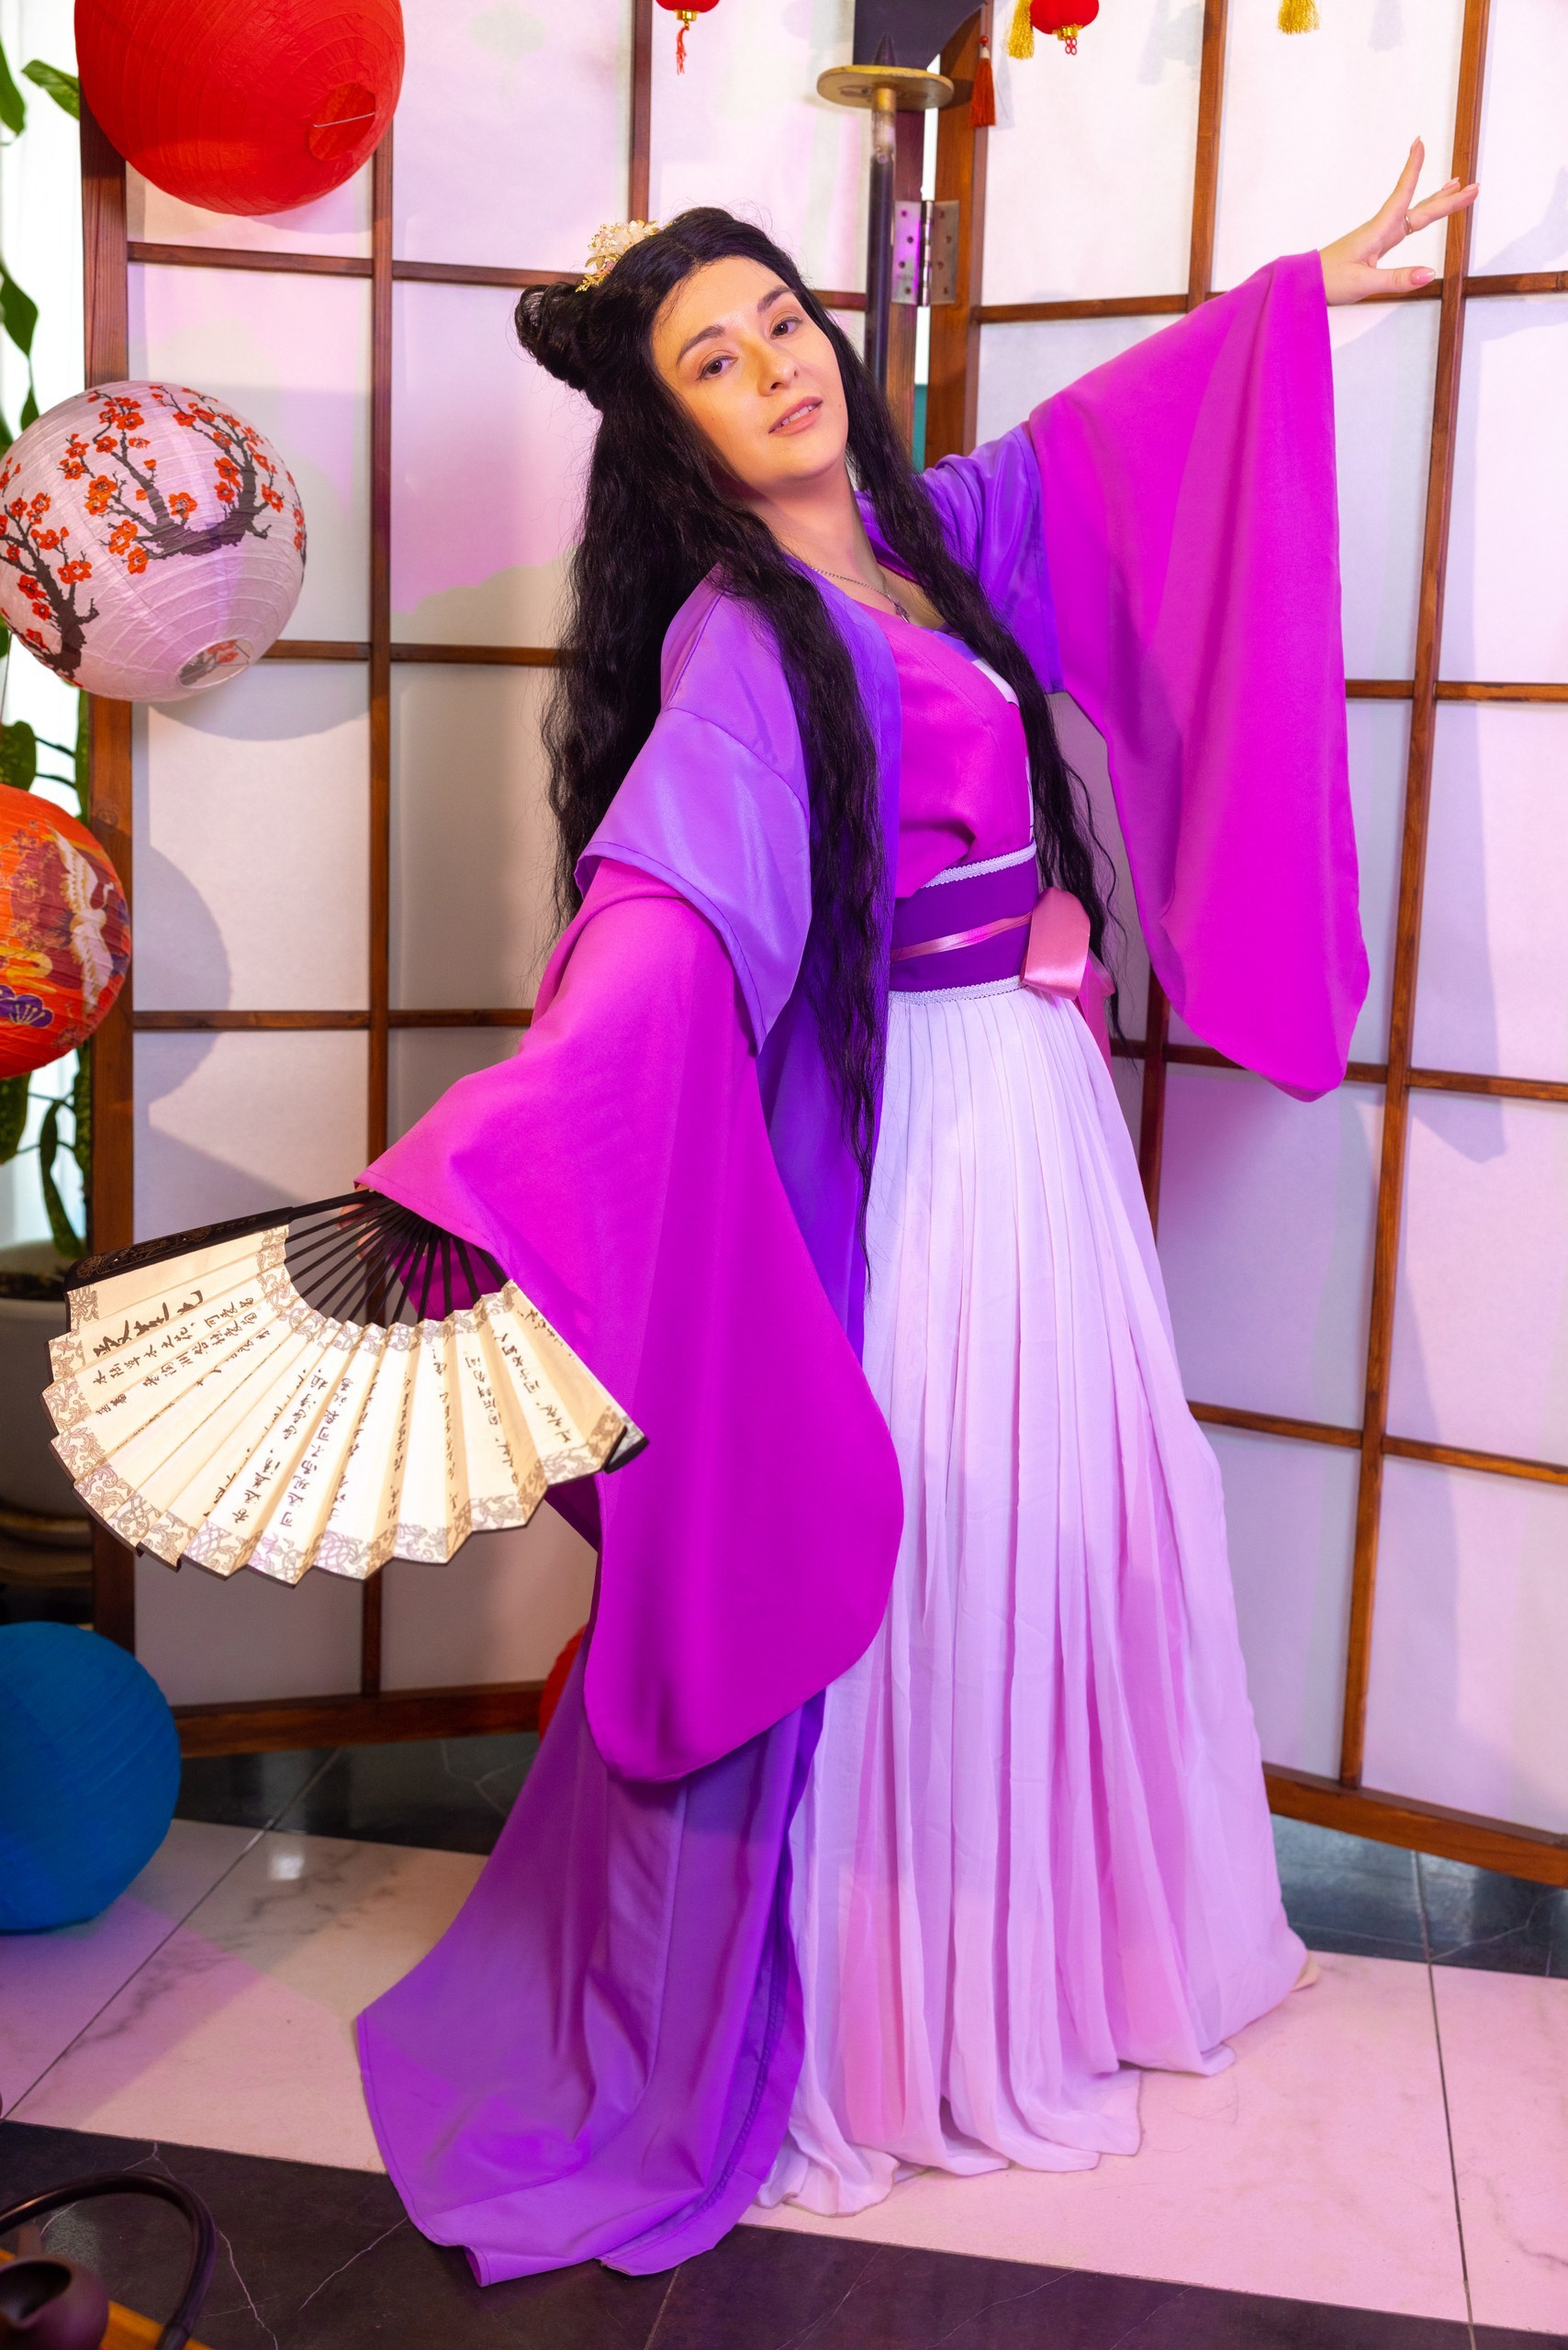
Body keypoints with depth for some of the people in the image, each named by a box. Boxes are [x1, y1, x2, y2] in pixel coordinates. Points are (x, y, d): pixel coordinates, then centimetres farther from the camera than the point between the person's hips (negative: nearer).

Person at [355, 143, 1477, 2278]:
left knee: (1061, 1534, 19)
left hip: (1040, 1117, 8)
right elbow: (663, 921, -34)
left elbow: (1127, 437, 24)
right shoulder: (740, 643, -18)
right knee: (903, 1565, 3)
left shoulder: (926, 537, 7)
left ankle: (1054, 1946, 40)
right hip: (905, 1144, -8)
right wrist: (492, 1176, -50)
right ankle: (887, 2024, 24)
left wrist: (1323, 283, 34)